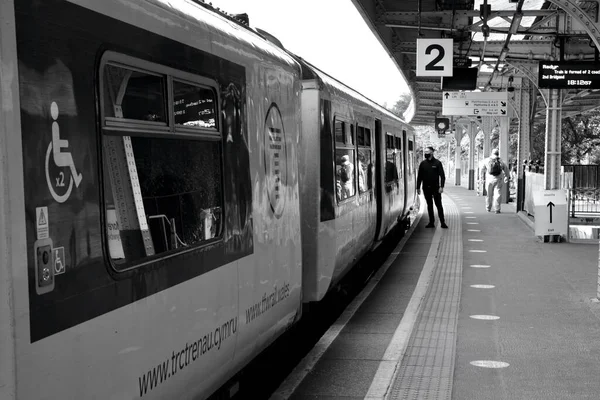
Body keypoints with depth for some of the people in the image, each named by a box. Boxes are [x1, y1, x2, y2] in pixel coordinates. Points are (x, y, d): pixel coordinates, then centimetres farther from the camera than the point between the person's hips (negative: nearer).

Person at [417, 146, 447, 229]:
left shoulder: (437, 163, -3)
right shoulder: (423, 163, 6)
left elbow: (442, 176, -4)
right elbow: (419, 176, 10)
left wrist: (441, 186, -13)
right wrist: (418, 187, 6)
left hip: (435, 188, -3)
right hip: (426, 188, 3)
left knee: (439, 205, -3)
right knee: (429, 205, 9)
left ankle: (442, 222, 0)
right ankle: (431, 222, 15)